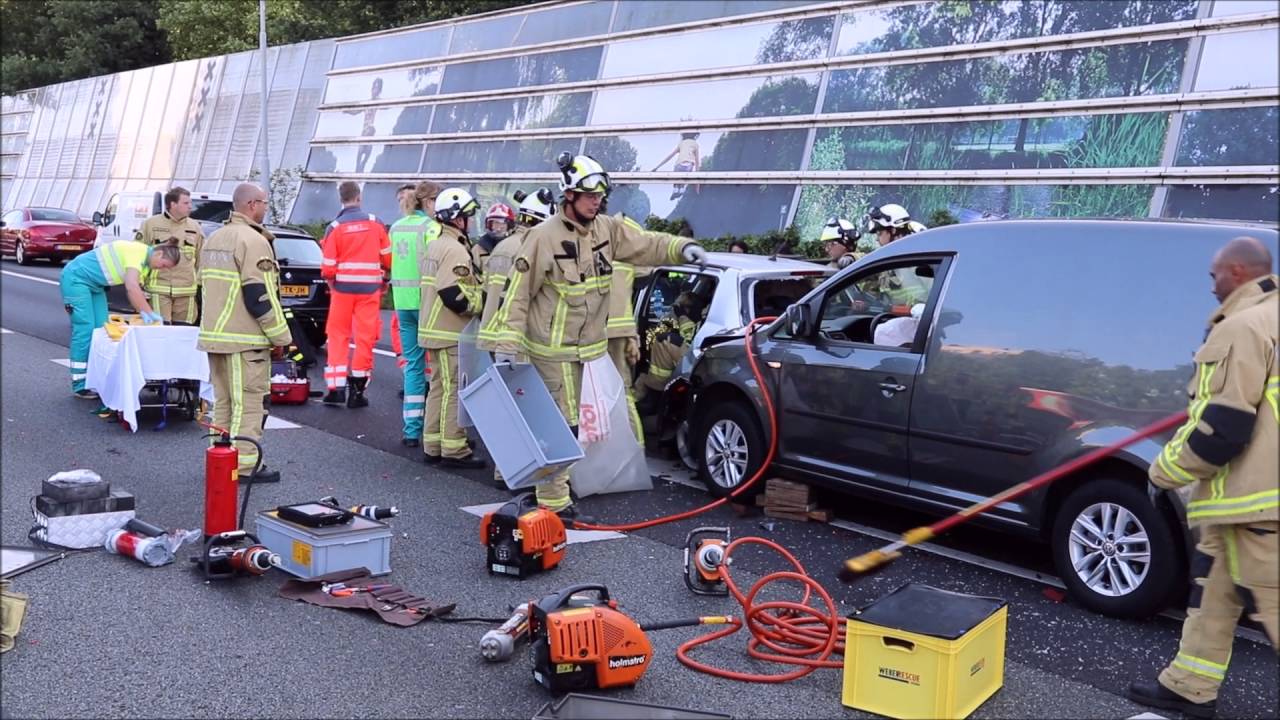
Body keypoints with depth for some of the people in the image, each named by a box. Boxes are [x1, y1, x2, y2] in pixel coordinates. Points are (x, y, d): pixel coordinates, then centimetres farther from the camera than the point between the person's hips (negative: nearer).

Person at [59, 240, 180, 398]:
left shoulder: (146, 264, 5)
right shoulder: (138, 252, -24)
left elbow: (135, 292, 5)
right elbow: (131, 287, -33)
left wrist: (144, 313, -10)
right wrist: (149, 313, -28)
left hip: (95, 284, 10)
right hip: (75, 278, -10)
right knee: (85, 329, -12)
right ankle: (80, 385, -8)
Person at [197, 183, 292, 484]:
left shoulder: (213, 240, 17)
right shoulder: (253, 241, -14)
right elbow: (259, 296, -19)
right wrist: (280, 335, -11)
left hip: (214, 335, 9)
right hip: (244, 340, -9)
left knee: (223, 401, 15)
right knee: (248, 403, -4)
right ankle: (245, 465, -2)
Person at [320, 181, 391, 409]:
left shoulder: (335, 227, -6)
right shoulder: (375, 223, -2)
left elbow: (328, 268, -5)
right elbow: (387, 257, 4)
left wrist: (330, 279, 17)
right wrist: (382, 272, 25)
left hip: (343, 287, 0)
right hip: (369, 287, 0)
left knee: (337, 335, 11)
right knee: (365, 338, 5)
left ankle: (336, 388, 7)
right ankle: (357, 391, 6)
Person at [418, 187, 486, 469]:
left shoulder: (437, 245, 17)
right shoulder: (455, 249, -16)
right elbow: (451, 292, -25)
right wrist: (478, 305, -12)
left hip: (435, 328, 10)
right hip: (451, 332, -10)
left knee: (439, 387, 14)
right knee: (454, 389, -6)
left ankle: (432, 445, 20)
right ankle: (454, 450, -2)